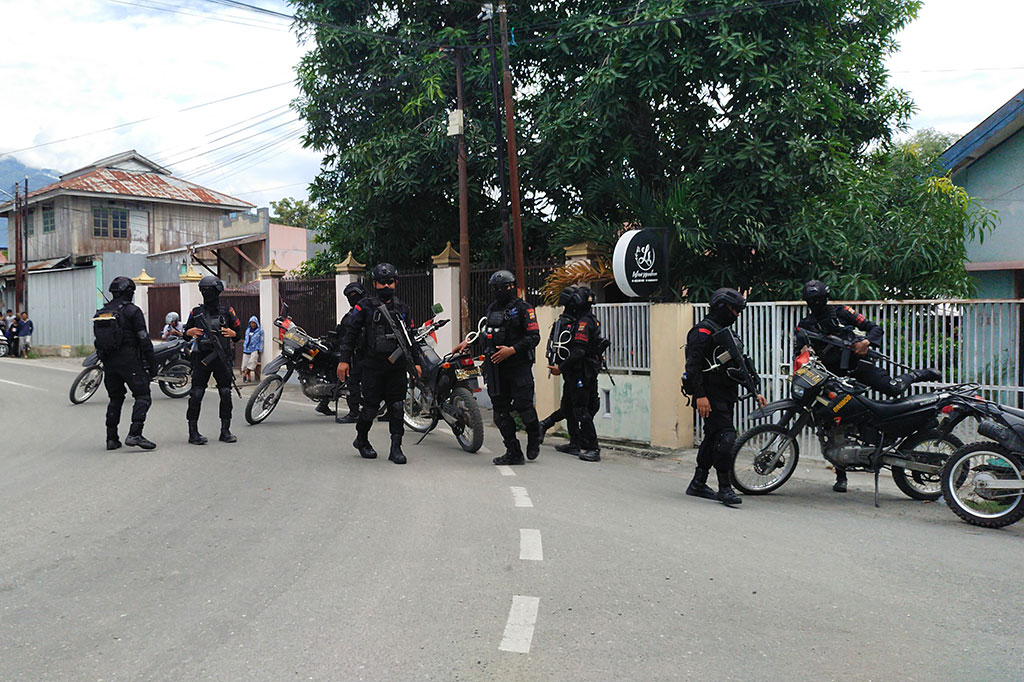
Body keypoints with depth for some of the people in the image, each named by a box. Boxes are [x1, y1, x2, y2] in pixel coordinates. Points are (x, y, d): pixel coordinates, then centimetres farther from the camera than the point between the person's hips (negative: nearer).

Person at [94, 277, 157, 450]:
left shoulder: (100, 313, 14)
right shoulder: (132, 311, -6)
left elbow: (99, 340, 17)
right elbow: (144, 340, -10)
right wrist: (152, 364, -7)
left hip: (108, 362, 7)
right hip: (130, 360, -7)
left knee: (115, 399, 16)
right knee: (143, 397, -5)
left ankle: (111, 438, 14)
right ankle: (134, 434, -19)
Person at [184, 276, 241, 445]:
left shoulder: (227, 311, 8)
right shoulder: (196, 312, 10)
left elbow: (239, 331, 12)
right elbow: (186, 332, 18)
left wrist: (232, 333, -10)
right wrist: (190, 332, -5)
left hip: (222, 356, 0)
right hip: (202, 357, 0)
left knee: (226, 393, 0)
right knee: (196, 394, -6)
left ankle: (225, 431, 10)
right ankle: (193, 432, 0)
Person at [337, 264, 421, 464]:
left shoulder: (402, 308, 14)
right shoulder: (365, 306, 1)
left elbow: (411, 337, 19)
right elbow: (350, 333, 0)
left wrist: (416, 362, 15)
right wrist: (344, 359, -8)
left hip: (397, 365, 3)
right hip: (373, 366, -3)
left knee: (397, 407, 0)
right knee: (370, 406, 1)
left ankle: (396, 448, 5)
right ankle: (361, 440, 24)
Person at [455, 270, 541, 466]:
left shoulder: (523, 308, -3)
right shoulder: (492, 308, 18)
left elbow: (534, 337, -10)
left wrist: (512, 350, -19)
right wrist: (469, 342, 20)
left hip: (519, 365, -6)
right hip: (496, 367, 6)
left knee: (524, 407, -11)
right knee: (500, 411, 3)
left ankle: (534, 438, 19)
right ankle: (513, 453, 9)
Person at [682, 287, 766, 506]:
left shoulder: (727, 333, 22)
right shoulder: (703, 331, -10)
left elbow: (741, 365, 26)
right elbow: (693, 365, -18)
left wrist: (755, 391, 20)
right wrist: (700, 396, -25)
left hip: (727, 395, 10)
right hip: (711, 396, -10)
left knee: (713, 437, 12)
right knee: (726, 436, -15)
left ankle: (698, 484, 21)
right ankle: (725, 488, -10)